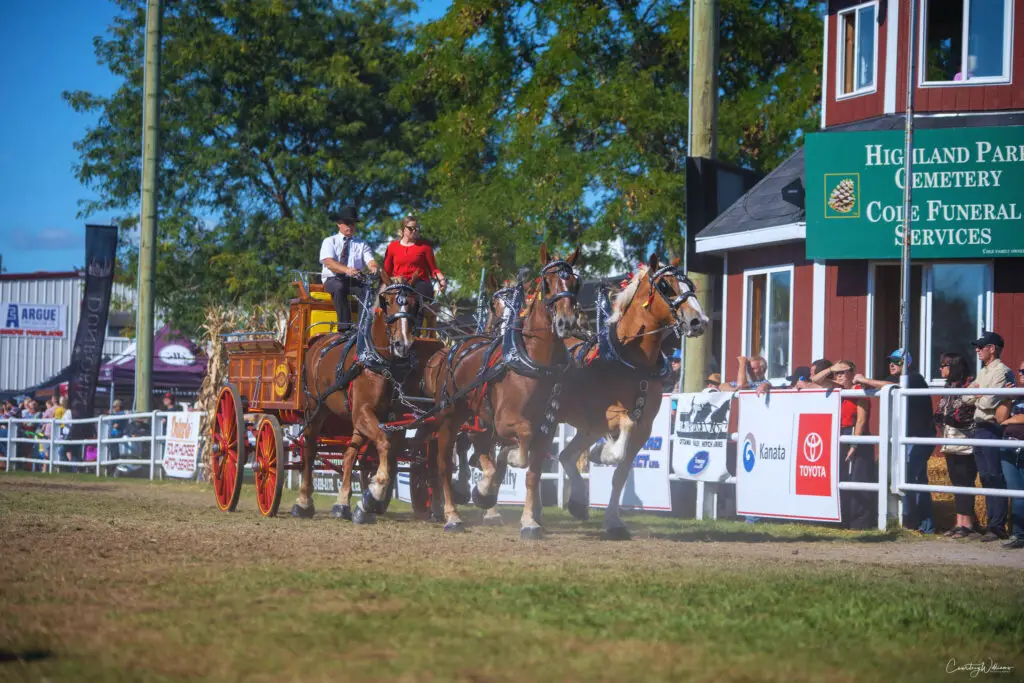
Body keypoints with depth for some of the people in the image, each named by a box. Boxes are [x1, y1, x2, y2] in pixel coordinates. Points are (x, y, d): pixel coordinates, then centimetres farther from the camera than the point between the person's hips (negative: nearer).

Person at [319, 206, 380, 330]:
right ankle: (344, 327, -46)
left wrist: (374, 268, -27)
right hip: (332, 279, -2)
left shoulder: (361, 245, 18)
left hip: (354, 282, 2)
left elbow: (370, 261, 1)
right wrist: (347, 270, -30)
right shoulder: (329, 242, 9)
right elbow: (328, 263, -10)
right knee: (339, 288, -38)